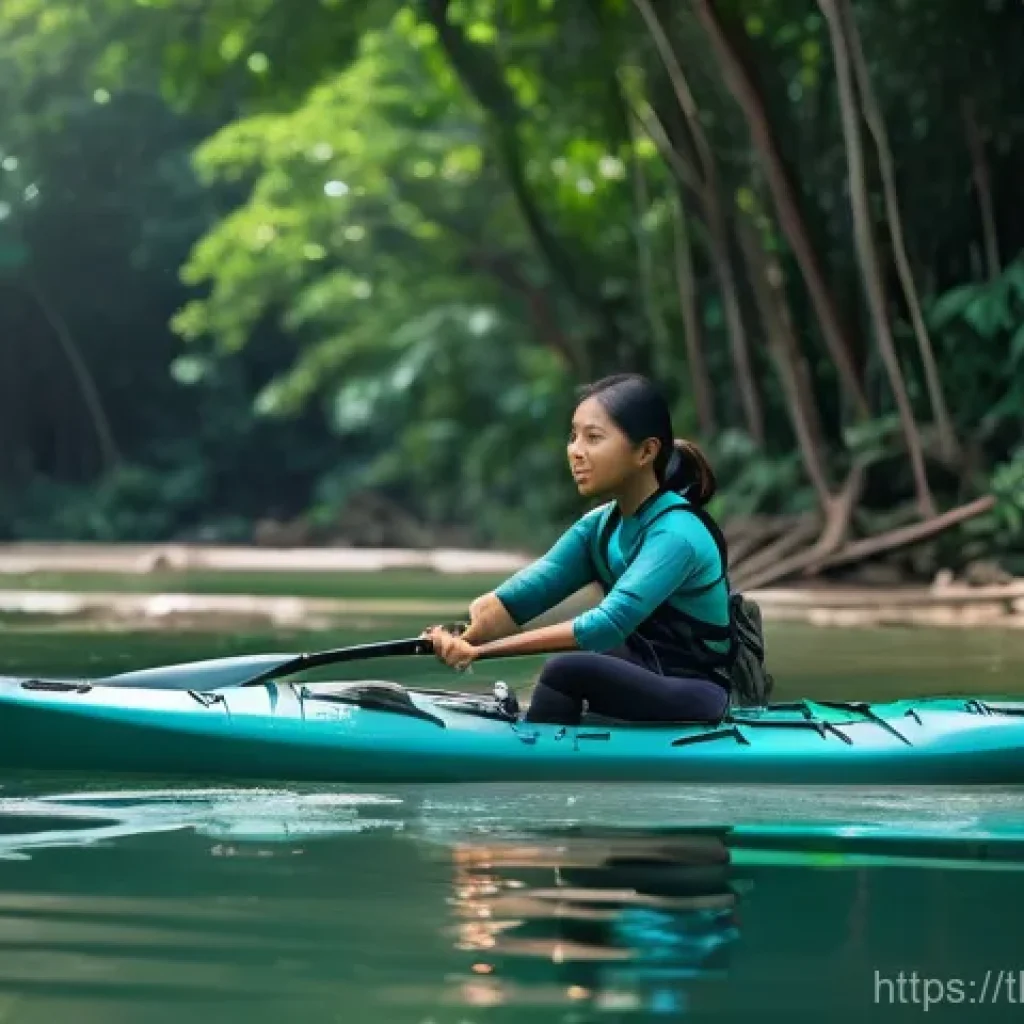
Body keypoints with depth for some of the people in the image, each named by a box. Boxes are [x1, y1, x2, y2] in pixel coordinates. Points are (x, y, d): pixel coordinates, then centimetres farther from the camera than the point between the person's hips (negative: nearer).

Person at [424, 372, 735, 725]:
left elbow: (608, 624, -31)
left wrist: (480, 649, -35)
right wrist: (457, 634, -27)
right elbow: (513, 599, -7)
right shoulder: (599, 527, 5)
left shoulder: (676, 533, -19)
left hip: (696, 699, -7)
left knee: (567, 671, -28)